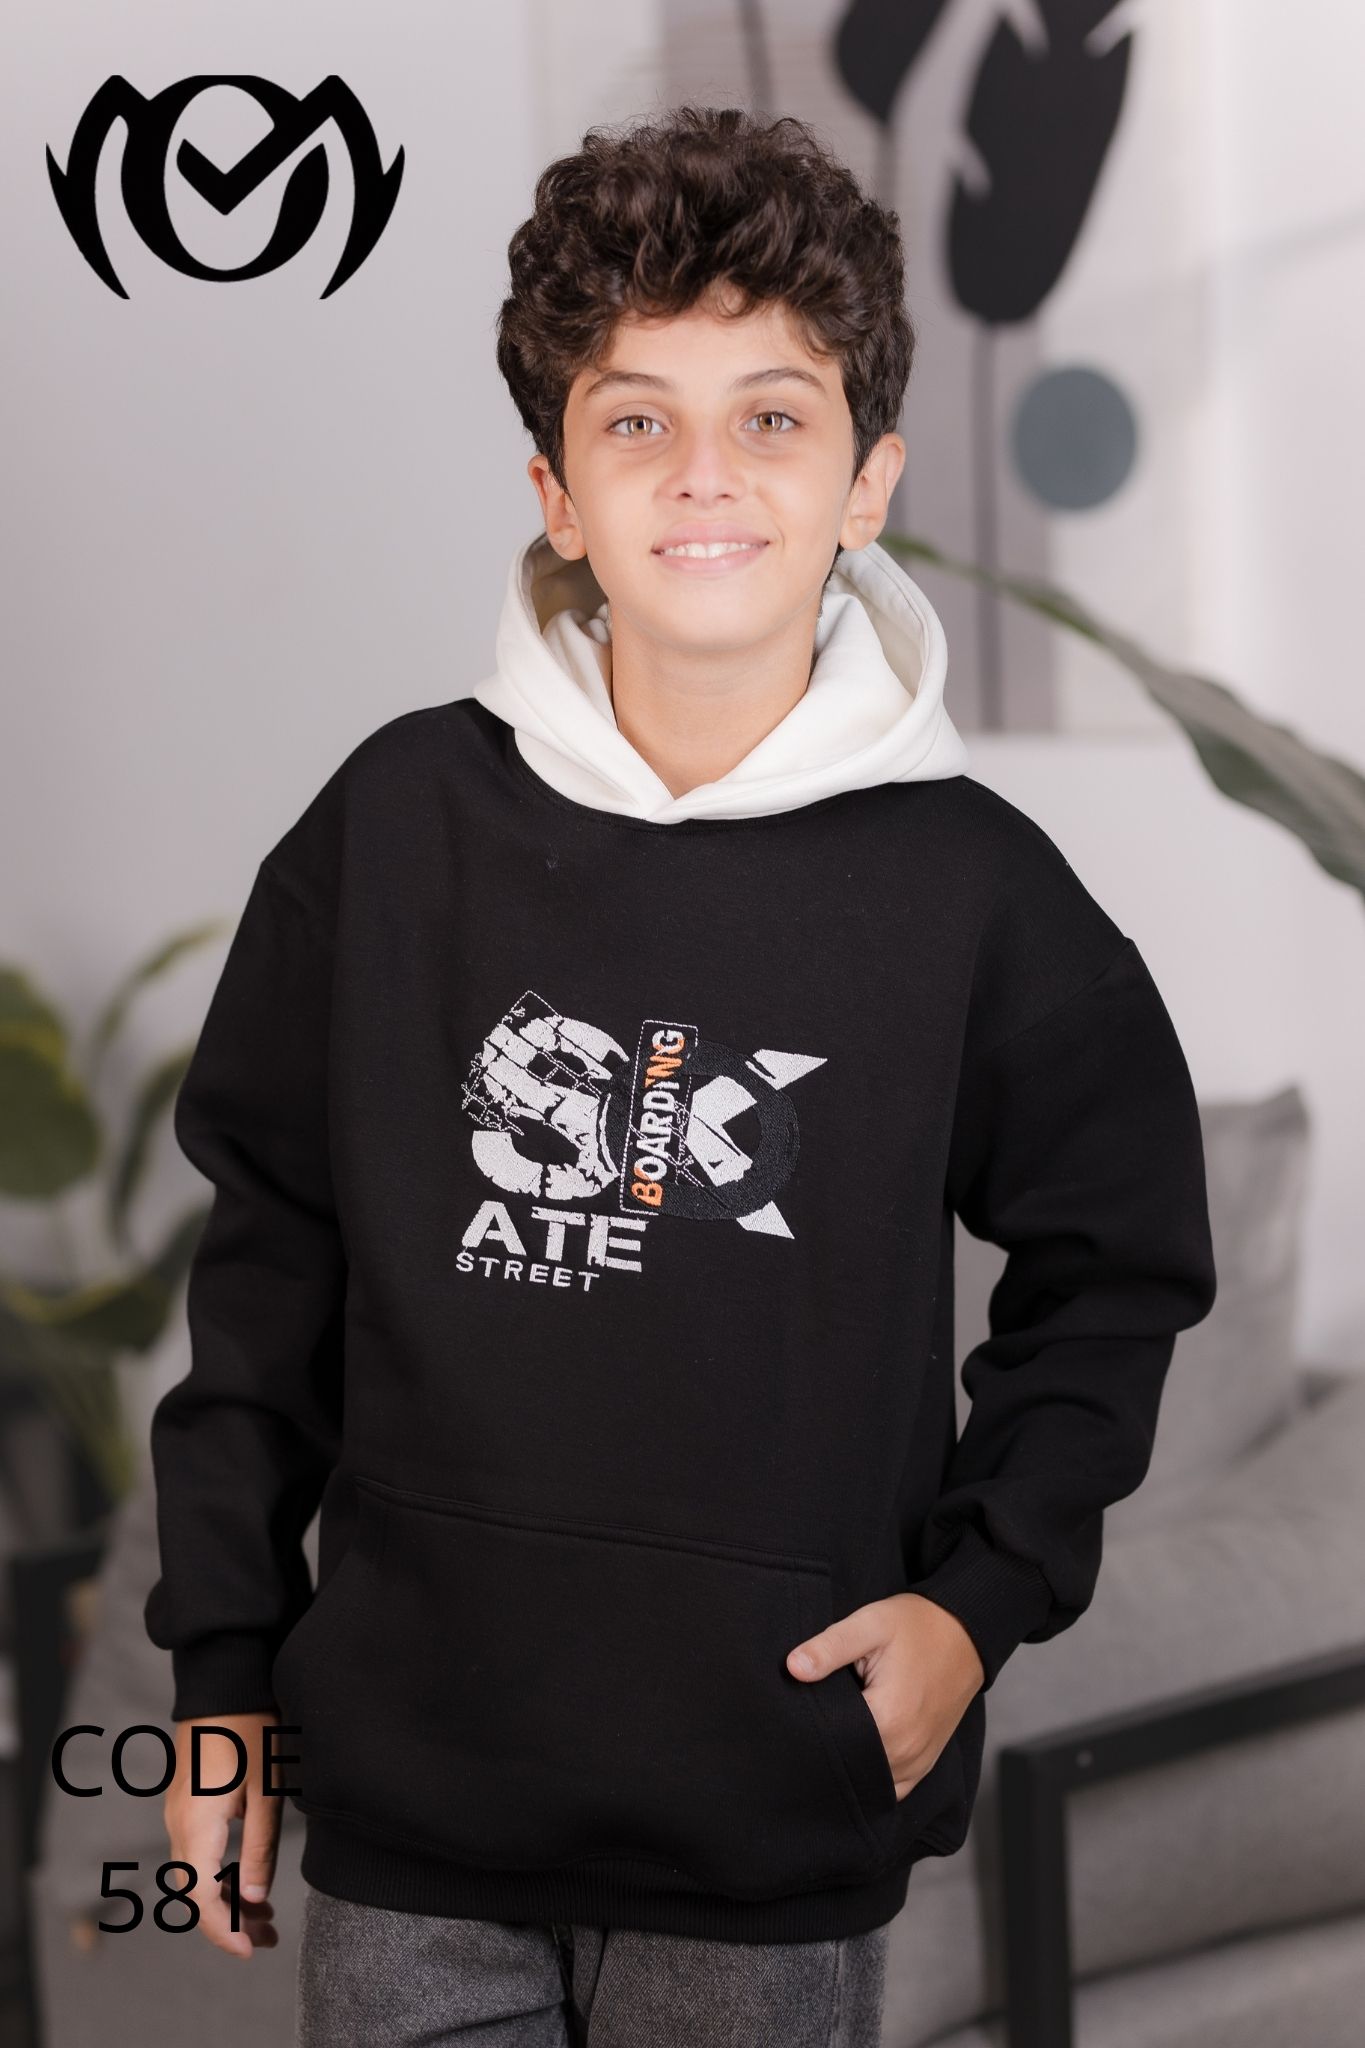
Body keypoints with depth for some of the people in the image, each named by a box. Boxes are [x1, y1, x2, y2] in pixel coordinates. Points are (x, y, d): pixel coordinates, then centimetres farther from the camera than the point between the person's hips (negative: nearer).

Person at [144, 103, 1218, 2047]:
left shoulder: (972, 885, -5)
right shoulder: (397, 824, -3)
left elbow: (1114, 1268, 8)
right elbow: (270, 1247, 5)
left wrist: (981, 1592, -3)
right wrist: (226, 1662, 6)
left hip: (780, 1832, 0)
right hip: (403, 1817, 1)